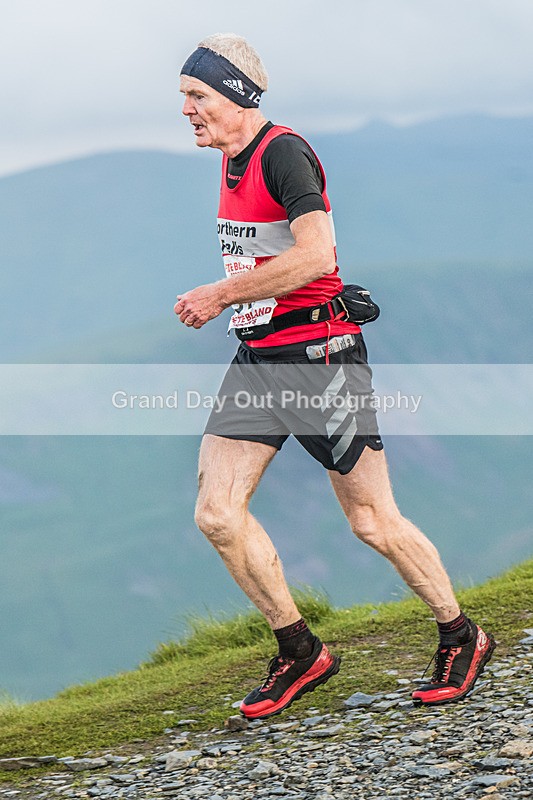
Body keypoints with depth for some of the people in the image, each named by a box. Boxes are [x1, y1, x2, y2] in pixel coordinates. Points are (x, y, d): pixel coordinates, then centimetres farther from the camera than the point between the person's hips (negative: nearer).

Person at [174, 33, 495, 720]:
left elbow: (316, 254, -29)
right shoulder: (233, 159, 13)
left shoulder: (282, 152, -16)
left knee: (373, 522, 1)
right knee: (217, 514, -4)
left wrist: (220, 296, -22)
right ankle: (300, 653, 9)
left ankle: (461, 638, 21)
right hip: (256, 358, 8)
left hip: (319, 352, -8)